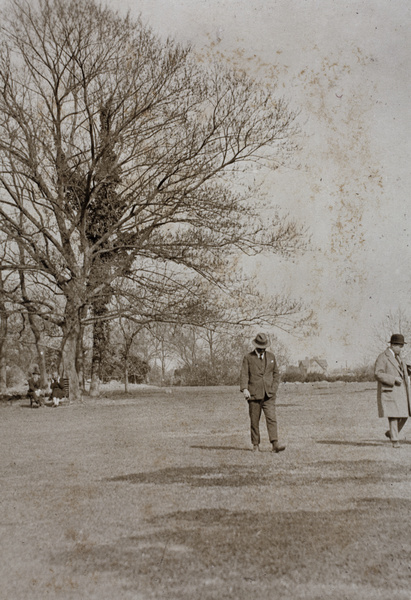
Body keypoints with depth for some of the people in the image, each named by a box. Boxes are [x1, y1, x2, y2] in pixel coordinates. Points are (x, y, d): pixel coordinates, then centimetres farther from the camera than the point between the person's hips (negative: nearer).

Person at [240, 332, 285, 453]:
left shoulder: (271, 356, 13)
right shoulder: (248, 358, 3)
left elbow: (276, 373, 18)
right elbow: (244, 374, -4)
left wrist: (274, 388, 5)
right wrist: (244, 389, -19)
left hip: (269, 395, 2)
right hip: (254, 394, -1)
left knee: (271, 418, -10)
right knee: (254, 421, 4)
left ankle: (275, 444, -14)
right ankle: (255, 445, 16)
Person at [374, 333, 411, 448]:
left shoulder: (398, 357, 17)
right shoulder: (382, 357, -9)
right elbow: (378, 374, -16)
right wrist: (393, 379, -22)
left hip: (401, 391, 8)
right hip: (389, 391, -8)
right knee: (393, 416, -9)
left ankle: (391, 433, 24)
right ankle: (395, 440, -2)